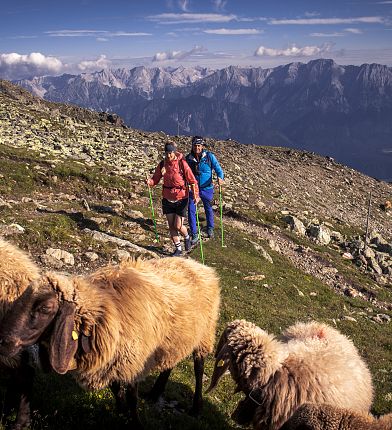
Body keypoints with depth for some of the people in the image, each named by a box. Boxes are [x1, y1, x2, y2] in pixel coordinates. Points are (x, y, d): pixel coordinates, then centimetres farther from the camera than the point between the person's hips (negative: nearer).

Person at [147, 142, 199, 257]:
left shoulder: (182, 163, -14)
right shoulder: (162, 164, -2)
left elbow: (192, 180, -12)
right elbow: (156, 179, 4)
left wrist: (196, 195, -23)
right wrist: (150, 182, -19)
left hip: (181, 199, -4)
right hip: (167, 199, 4)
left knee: (178, 226, -4)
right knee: (171, 226, 9)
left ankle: (187, 238, 30)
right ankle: (178, 249, 25)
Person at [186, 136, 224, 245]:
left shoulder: (209, 156, -11)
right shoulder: (188, 158, -6)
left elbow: (218, 169, -7)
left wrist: (220, 178, -27)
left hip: (206, 188, 0)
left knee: (208, 209, 19)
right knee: (191, 211, -6)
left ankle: (210, 228, 43)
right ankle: (194, 234, 5)